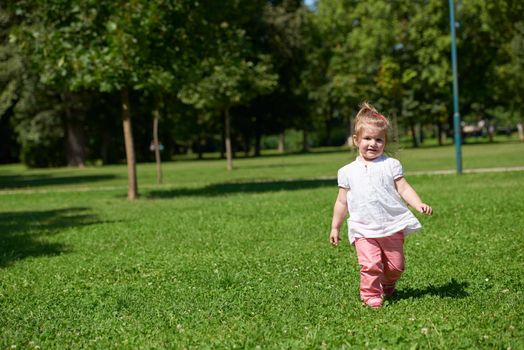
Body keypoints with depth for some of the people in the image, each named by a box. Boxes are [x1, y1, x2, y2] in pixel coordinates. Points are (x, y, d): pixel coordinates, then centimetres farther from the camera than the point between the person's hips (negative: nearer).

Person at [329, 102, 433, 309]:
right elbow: (342, 202, 13)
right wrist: (335, 227, 14)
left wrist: (419, 205, -19)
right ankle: (371, 294, -3)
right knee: (370, 265, -19)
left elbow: (403, 188, -2)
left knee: (395, 266, 8)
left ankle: (387, 286, 36)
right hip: (364, 230, -1)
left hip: (392, 226, 1)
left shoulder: (390, 165, 4)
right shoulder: (348, 172, 7)